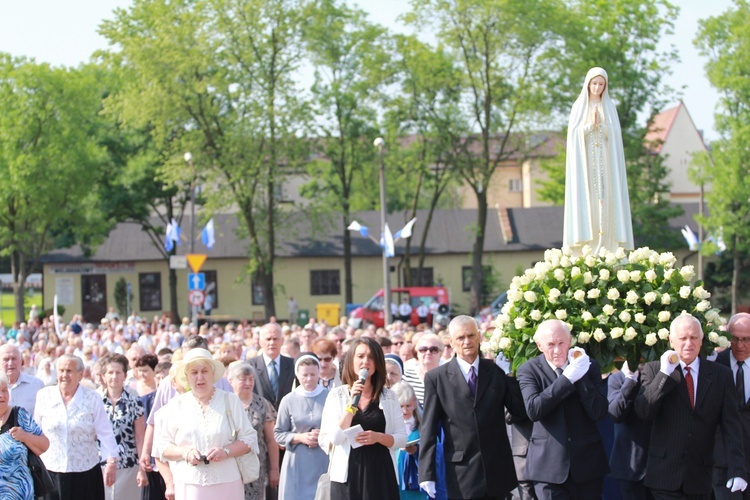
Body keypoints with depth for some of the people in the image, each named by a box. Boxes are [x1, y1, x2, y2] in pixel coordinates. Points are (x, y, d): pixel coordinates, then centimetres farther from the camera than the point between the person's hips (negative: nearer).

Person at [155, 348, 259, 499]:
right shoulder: (176, 405, 10)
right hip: (189, 486, 1)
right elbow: (162, 445, 9)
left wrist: (226, 451, -12)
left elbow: (249, 439, 5)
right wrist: (185, 452, -10)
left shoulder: (230, 401, 8)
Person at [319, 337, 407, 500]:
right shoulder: (337, 395, 3)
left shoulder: (389, 397, 7)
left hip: (381, 473, 1)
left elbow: (402, 438, 6)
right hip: (348, 475, -1)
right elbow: (334, 438, -6)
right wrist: (352, 404, -13)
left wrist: (378, 437, -12)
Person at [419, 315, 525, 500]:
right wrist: (427, 474, -6)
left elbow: (521, 410, 0)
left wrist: (508, 376, -7)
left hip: (497, 470, 2)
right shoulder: (436, 378, 1)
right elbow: (429, 428, -1)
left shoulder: (496, 371, 7)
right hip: (462, 474, -2)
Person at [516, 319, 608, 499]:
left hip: (588, 463, 2)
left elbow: (598, 412, -6)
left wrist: (581, 376, -14)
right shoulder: (529, 370, -1)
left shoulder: (589, 366, 4)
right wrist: (568, 378, -20)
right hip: (549, 465, -2)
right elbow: (533, 410, -18)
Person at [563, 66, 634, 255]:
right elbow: (574, 133, -2)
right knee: (586, 197, -7)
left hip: (605, 161, 1)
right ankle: (586, 247, -7)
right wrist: (590, 124, -16)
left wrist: (599, 124, -14)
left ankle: (605, 249, -5)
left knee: (605, 200, -4)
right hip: (585, 160, -1)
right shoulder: (579, 106, 6)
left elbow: (614, 135, 2)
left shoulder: (610, 107, 10)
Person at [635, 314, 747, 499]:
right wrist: (664, 372, -15)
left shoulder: (721, 375, 6)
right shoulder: (654, 370, 4)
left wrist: (737, 470, -10)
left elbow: (731, 426, 0)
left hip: (701, 477, 1)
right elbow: (643, 412, -8)